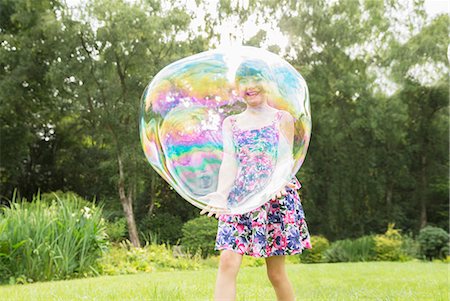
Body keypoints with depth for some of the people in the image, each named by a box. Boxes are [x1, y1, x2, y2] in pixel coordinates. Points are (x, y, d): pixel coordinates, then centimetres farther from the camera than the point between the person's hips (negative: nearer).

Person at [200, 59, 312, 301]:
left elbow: (285, 161, -3)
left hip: (275, 199, -2)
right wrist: (220, 197, -16)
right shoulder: (230, 123, 12)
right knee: (227, 263, -12)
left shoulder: (282, 119, 6)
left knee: (276, 273, 4)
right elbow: (229, 163, 1)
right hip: (239, 198, 2)